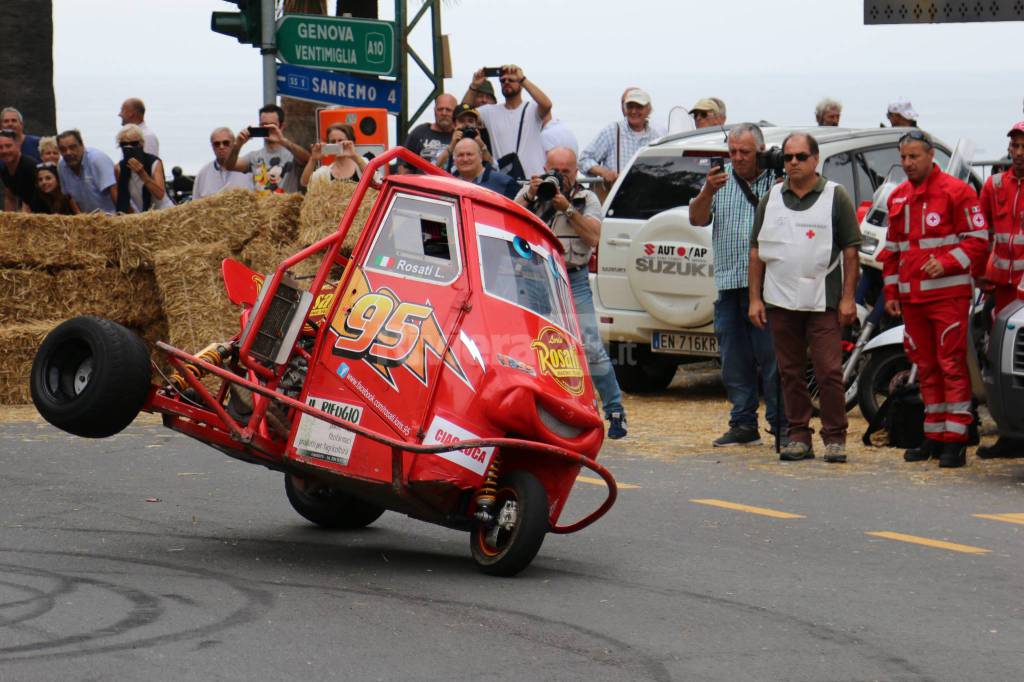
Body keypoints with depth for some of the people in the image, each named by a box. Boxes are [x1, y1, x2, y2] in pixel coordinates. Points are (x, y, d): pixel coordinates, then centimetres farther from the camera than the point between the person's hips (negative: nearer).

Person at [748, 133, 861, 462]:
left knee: (829, 372, -7)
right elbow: (757, 252, 13)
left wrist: (848, 298, -6)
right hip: (781, 301, 4)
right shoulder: (771, 200, 11)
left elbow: (850, 251, 0)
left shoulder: (835, 197, 1)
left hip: (823, 303, -4)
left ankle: (835, 438, -1)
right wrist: (754, 298, 6)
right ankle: (798, 436, 13)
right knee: (791, 373, 7)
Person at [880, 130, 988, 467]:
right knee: (925, 366, 11)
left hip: (948, 294, -6)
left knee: (952, 364, -9)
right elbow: (891, 249, 22)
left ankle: (955, 439, -8)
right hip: (911, 297, 6)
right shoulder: (897, 197, 15)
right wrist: (891, 292, 17)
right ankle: (933, 436, 18)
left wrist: (947, 263, -18)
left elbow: (978, 239, -6)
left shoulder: (956, 192, -4)